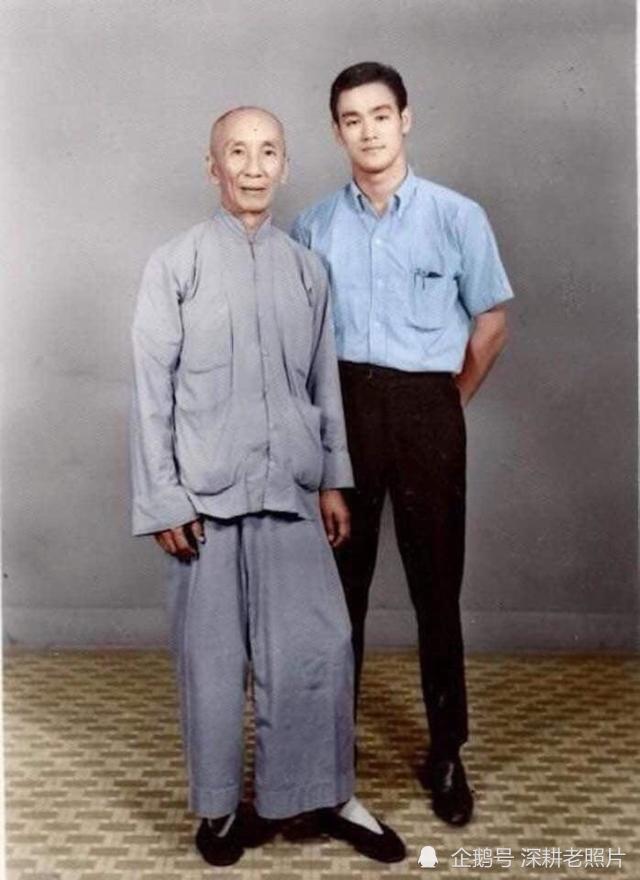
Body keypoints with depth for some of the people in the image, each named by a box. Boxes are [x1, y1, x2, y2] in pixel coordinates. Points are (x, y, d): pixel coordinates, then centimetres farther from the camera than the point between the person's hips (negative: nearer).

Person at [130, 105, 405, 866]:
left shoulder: (306, 269, 9)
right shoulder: (175, 264, 0)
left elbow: (324, 383, 13)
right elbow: (151, 388, -2)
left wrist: (334, 480, 11)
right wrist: (161, 499, -7)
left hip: (289, 488, 3)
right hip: (205, 491, -2)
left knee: (319, 644, 3)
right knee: (213, 652, 7)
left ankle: (324, 795, 24)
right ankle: (218, 803, 27)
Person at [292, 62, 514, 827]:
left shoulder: (457, 216, 1)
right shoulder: (313, 227, 6)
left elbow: (491, 320, 7)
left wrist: (447, 401, 8)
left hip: (425, 410, -1)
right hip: (342, 409, 2)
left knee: (435, 585, 4)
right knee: (339, 582, 9)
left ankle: (446, 753, 18)